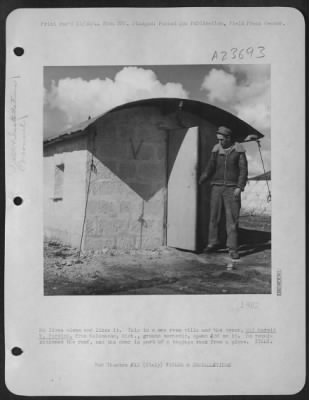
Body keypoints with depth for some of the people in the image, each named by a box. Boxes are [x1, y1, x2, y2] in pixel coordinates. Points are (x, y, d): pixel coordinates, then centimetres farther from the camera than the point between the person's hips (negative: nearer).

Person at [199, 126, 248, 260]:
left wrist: (239, 187, -12)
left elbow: (243, 170, -3)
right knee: (214, 216, 4)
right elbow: (210, 168, 8)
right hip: (216, 187, 3)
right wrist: (200, 181, -1)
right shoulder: (216, 149, 6)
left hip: (232, 188, -3)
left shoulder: (238, 150, -1)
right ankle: (213, 243, 19)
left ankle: (233, 248, 0)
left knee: (232, 218, -4)